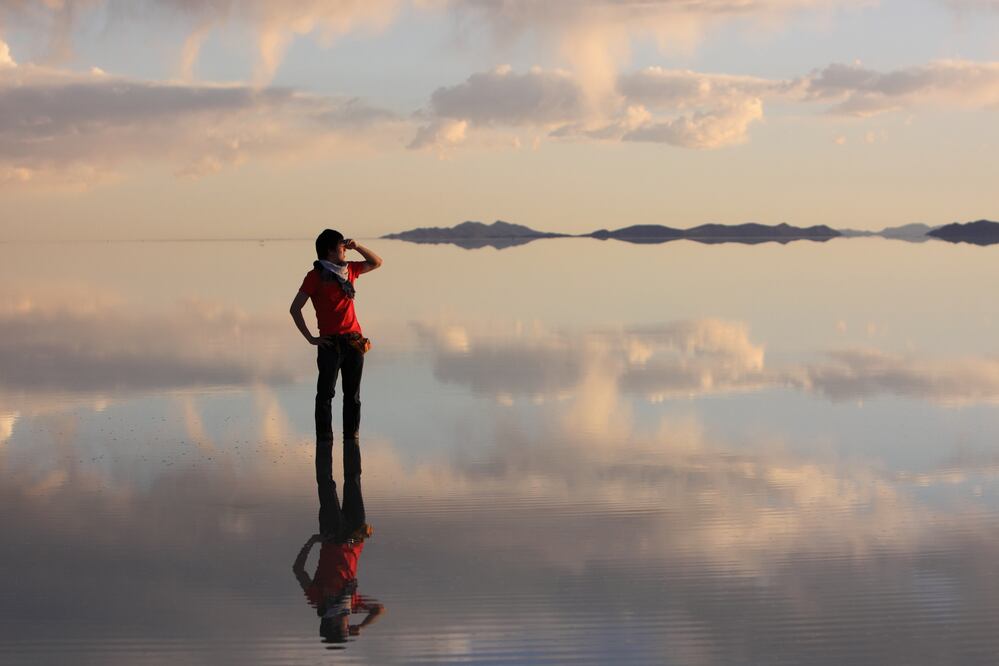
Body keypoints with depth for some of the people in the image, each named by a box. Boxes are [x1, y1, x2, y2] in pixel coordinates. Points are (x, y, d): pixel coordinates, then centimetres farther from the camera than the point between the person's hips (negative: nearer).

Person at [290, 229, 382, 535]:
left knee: (352, 394, 7)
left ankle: (352, 434, 13)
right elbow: (295, 308, -5)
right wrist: (310, 338, -8)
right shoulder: (315, 276, -4)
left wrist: (357, 246, 5)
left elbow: (376, 262, 21)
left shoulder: (348, 270, 11)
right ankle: (324, 437, -1)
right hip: (330, 343, -5)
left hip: (354, 340, 5)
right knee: (325, 394, -4)